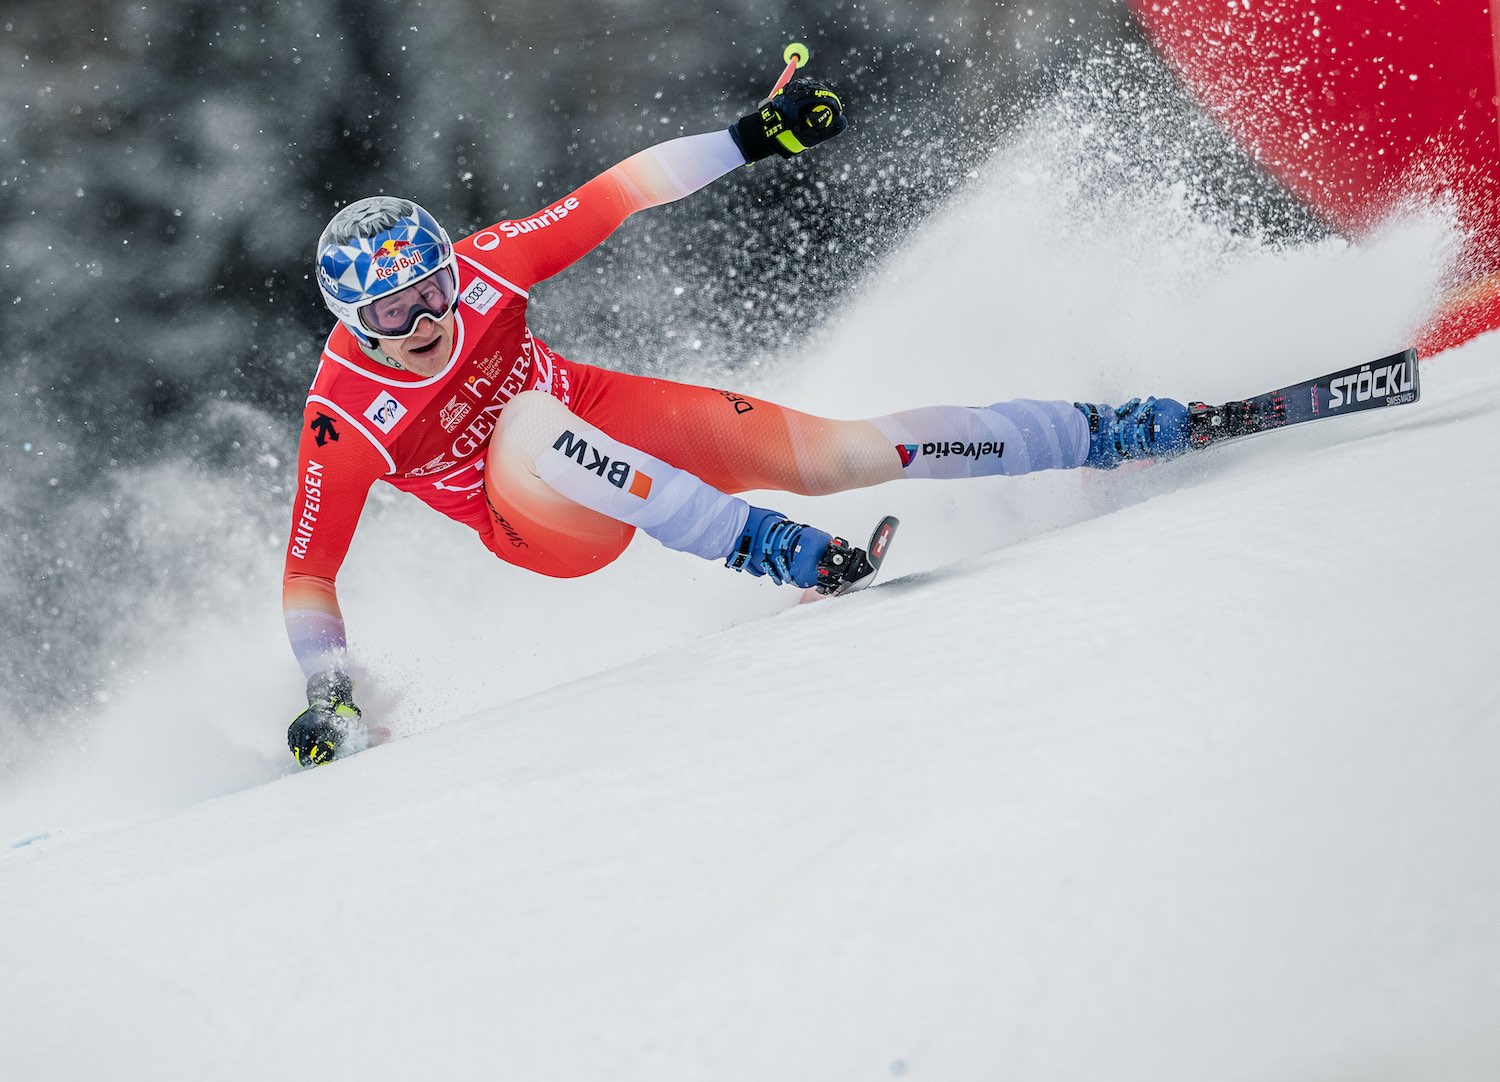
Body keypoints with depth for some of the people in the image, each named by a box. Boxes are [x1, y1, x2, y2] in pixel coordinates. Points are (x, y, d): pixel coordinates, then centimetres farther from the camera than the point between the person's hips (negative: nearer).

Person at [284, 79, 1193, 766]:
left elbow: (608, 199, -11)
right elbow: (309, 575, -16)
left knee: (835, 452, -11)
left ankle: (1102, 434, 0)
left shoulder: (476, 267, -18)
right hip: (550, 526, -3)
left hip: (606, 417, 3)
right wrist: (327, 693, -28)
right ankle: (756, 543, -37)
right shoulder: (345, 423, -22)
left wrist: (754, 137, -13)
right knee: (527, 423, -38)